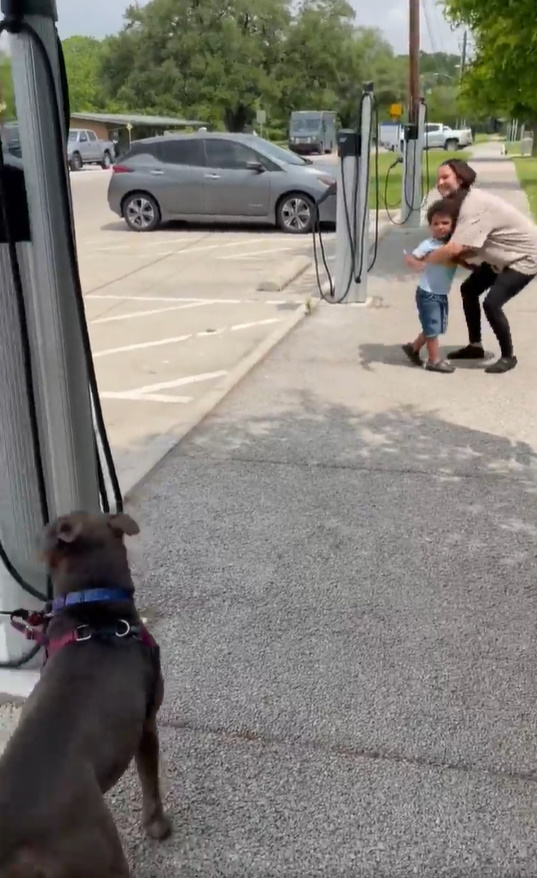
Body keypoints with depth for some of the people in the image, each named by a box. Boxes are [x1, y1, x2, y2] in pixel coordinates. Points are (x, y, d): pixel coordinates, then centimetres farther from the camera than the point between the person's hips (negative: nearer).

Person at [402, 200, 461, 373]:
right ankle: (435, 360, 14)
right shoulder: (428, 244, -17)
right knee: (432, 328, 1)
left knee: (435, 328, 17)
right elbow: (409, 257, -24)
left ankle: (413, 348, 35)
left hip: (442, 295, 7)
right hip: (427, 294, -7)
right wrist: (417, 264, -43)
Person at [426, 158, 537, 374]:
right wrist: (456, 258, -17)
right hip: (503, 257, 10)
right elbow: (474, 248, 0)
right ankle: (475, 346, 25)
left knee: (492, 303, -18)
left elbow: (453, 249, -38)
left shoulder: (474, 204, -30)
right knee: (468, 290, 11)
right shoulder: (464, 202, 1)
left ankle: (508, 356, 3)